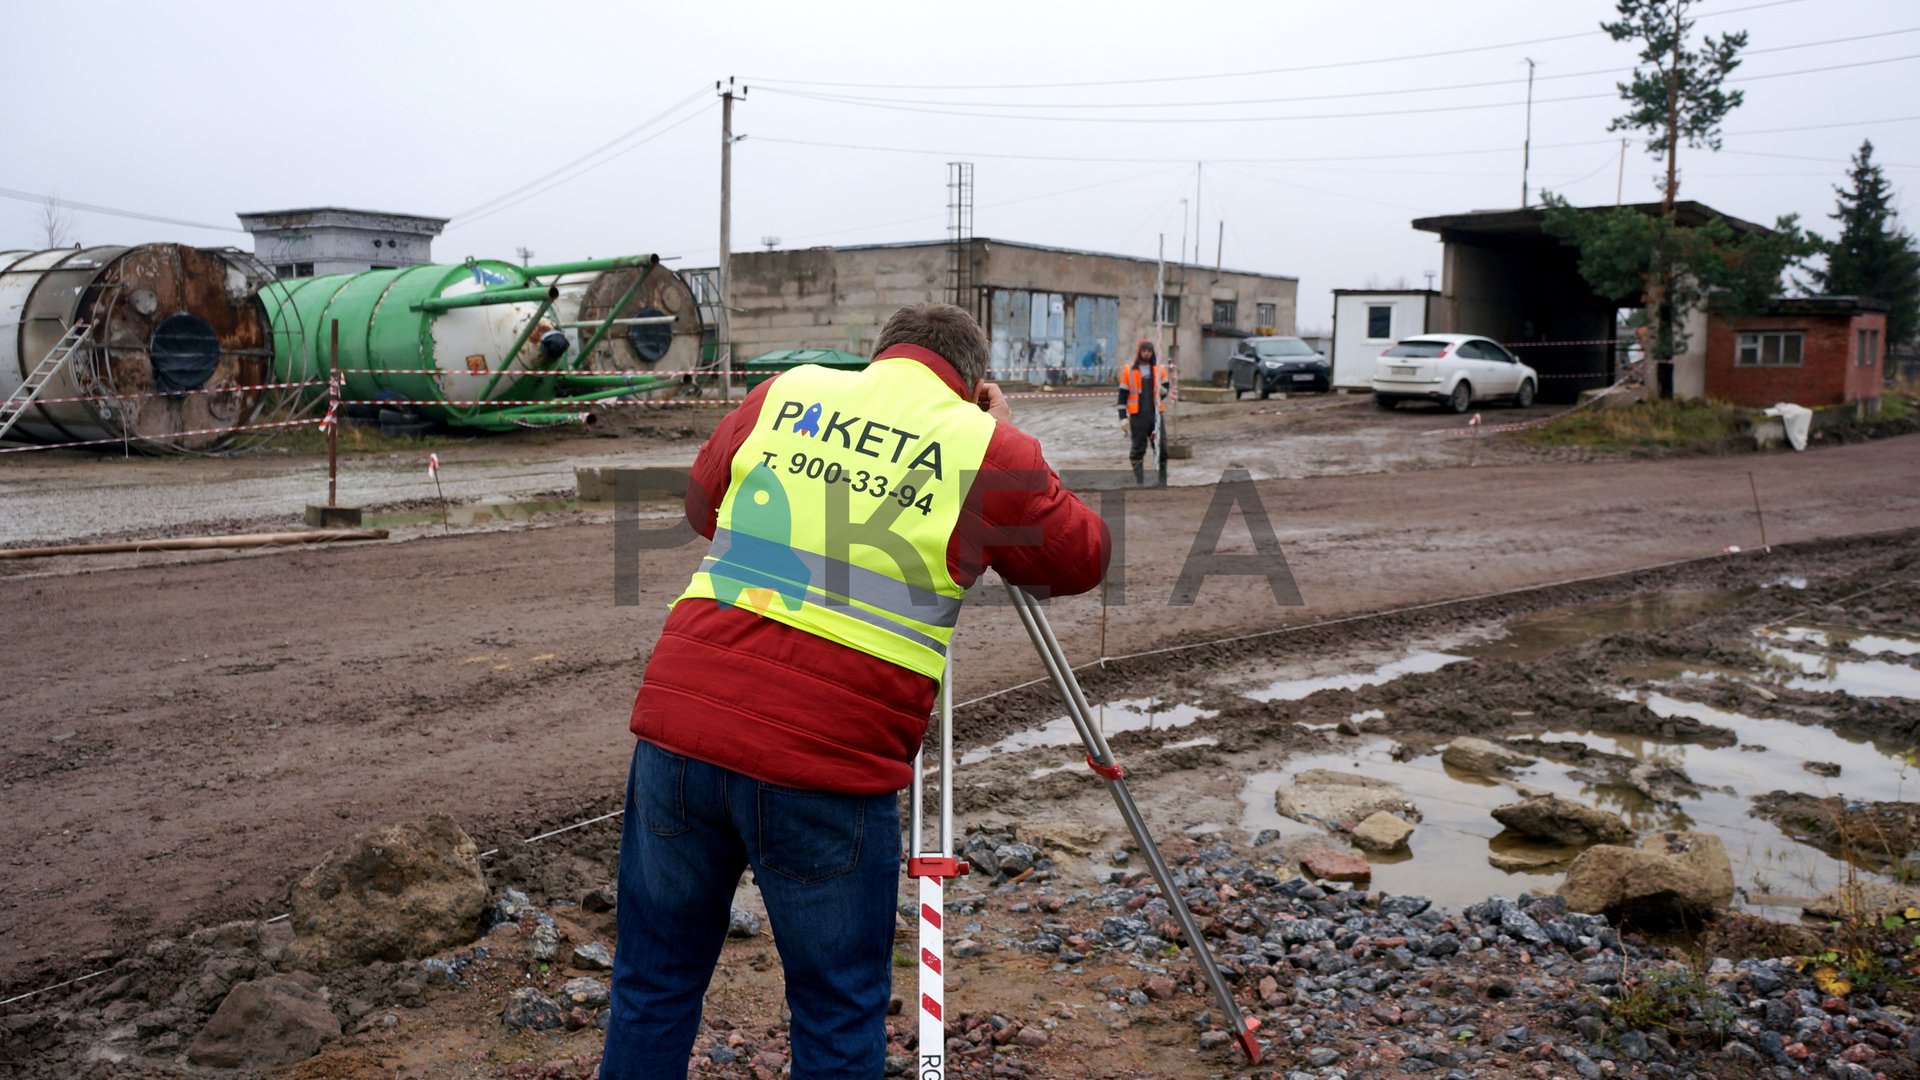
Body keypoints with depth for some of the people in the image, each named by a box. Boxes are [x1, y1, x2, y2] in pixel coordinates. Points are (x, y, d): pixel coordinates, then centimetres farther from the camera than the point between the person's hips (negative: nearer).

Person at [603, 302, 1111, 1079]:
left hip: (678, 724, 4)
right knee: (839, 1016, 14)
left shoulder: (786, 393, 12)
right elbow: (1082, 560, 14)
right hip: (826, 767, -4)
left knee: (654, 984, 20)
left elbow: (702, 501, 25)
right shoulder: (986, 448, 0)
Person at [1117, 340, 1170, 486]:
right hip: (1137, 416, -2)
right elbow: (1123, 395, 3)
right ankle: (1139, 478, 11)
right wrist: (1123, 417, -3)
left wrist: (1163, 391, -12)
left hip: (1155, 414, 2)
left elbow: (1166, 387, 14)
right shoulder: (1129, 371, 3)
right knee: (1138, 447, 2)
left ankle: (1163, 478, 9)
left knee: (1162, 446, 0)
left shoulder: (1159, 369, 9)